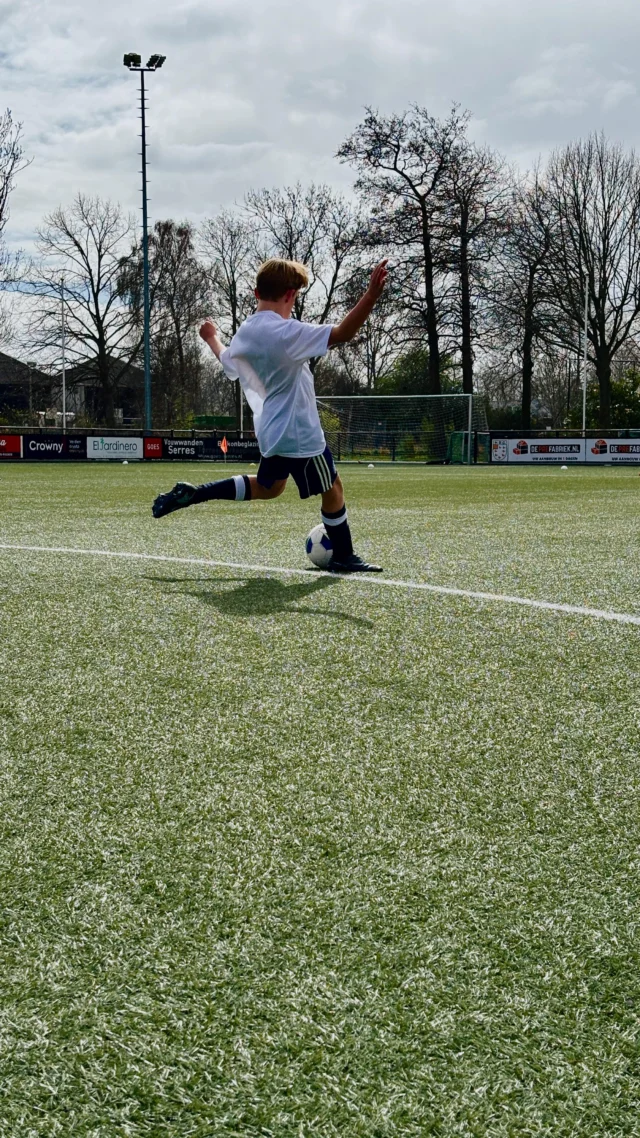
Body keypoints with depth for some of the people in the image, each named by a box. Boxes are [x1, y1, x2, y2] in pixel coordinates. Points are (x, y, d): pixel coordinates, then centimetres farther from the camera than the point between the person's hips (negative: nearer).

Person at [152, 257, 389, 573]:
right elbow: (342, 334, -32)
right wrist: (372, 295, -37)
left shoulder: (244, 333, 4)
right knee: (332, 490, 8)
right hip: (298, 432, -9)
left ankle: (190, 494, 20)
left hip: (272, 429, 9)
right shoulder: (286, 332, -23)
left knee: (267, 487, 26)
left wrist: (211, 338, 47)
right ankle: (343, 558, 19)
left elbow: (228, 361, 26)